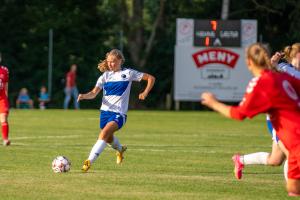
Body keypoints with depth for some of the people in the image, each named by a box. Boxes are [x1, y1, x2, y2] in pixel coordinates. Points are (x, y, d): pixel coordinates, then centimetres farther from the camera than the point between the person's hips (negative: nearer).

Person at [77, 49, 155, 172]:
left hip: (119, 113, -5)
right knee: (108, 138, 18)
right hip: (105, 111, 5)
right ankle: (120, 149, 54)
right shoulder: (105, 75, 7)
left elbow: (151, 78, 5)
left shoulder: (128, 73, -1)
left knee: (105, 133, -25)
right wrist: (84, 96, -21)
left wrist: (145, 93, -7)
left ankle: (90, 161, -30)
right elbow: (94, 93, -1)